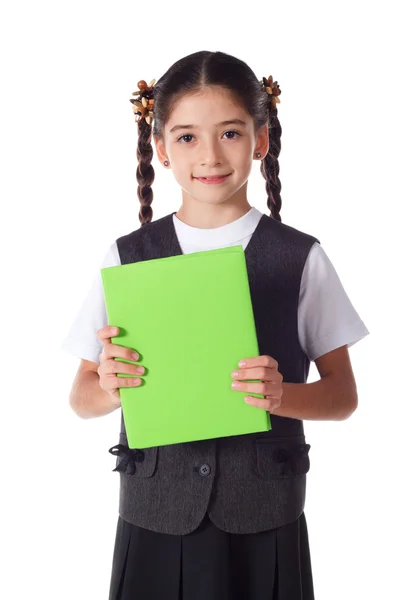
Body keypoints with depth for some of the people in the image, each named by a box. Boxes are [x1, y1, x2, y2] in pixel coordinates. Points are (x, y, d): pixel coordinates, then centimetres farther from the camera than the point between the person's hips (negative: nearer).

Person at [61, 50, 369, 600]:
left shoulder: (301, 259, -2)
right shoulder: (127, 257, 0)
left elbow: (343, 394, 2)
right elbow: (82, 398, 5)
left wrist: (280, 395, -18)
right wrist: (111, 389, -17)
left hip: (264, 520, 0)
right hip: (153, 515, 1)